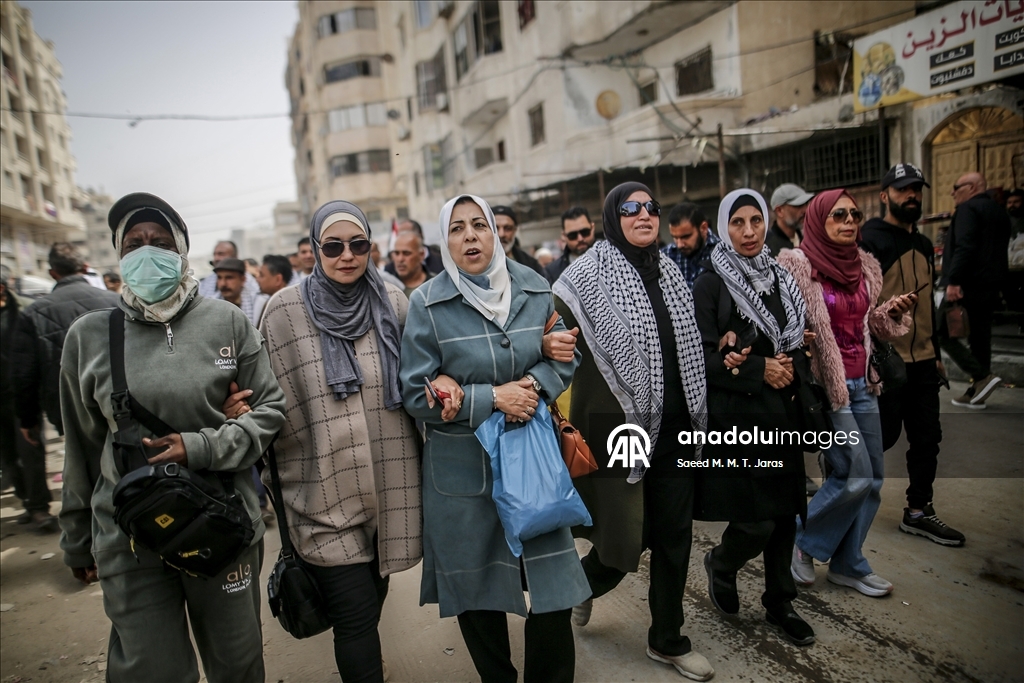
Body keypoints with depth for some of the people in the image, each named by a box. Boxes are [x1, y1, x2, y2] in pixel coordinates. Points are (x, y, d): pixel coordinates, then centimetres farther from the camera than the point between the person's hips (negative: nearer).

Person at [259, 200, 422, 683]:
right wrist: (274, 480, 2)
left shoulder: (394, 303, 1)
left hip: (389, 486, 4)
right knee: (357, 612, -2)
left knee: (370, 601, 22)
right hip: (326, 492, -3)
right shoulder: (285, 310, -6)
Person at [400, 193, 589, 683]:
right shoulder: (427, 303, -8)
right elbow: (416, 395, -9)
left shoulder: (535, 290, 1)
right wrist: (492, 397, -18)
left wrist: (534, 385, -13)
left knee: (552, 586, 7)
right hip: (462, 468, -1)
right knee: (476, 590, 15)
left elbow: (565, 358, 8)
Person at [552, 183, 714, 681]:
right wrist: (568, 427, -18)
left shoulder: (670, 272, 11)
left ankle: (667, 640, 33)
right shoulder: (587, 275, -9)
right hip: (620, 429, -5)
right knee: (626, 538, 4)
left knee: (674, 536, 12)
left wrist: (698, 414, 16)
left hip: (674, 429, 6)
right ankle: (583, 584, 38)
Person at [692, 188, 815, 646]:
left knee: (784, 511, 11)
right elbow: (703, 356, -12)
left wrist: (790, 369, -5)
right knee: (756, 520, -5)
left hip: (782, 414, 6)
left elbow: (799, 343, 16)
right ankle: (720, 565, 28)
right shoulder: (711, 284, -6)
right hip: (735, 417, -6)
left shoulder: (780, 279, 12)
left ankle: (779, 603, 31)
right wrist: (760, 370, -16)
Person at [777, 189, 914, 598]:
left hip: (862, 384, 8)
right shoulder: (797, 266, -11)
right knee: (855, 476, -8)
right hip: (824, 385, -7)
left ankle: (848, 564, 27)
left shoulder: (864, 267, 10)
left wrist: (893, 310, 4)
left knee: (873, 479, 11)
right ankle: (803, 542, 16)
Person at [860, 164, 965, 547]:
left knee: (927, 438, 12)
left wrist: (936, 353, 21)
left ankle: (918, 512, 25)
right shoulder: (870, 241, -10)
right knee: (883, 436, 1)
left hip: (922, 361, 8)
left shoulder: (923, 245, 16)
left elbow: (927, 304, 22)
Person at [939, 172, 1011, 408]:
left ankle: (983, 377, -14)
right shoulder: (1000, 212, 21)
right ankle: (976, 393, 13)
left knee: (943, 333, -5)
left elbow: (964, 247, -22)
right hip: (990, 286, 9)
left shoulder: (968, 209, -9)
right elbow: (1000, 250, 25)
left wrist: (953, 280, -27)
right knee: (980, 337, 10)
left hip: (967, 284, -9)